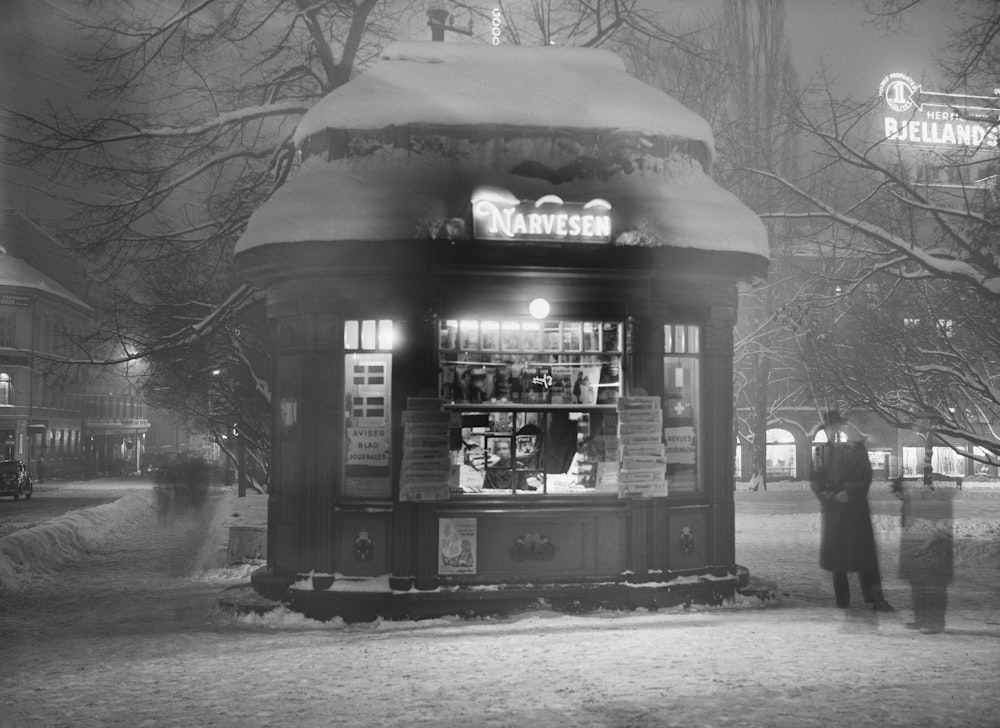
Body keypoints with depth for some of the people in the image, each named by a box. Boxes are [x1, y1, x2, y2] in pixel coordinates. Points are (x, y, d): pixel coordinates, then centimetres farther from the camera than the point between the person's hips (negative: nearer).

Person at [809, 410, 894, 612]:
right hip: (832, 508, 2)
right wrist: (831, 496, -6)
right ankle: (842, 600, 9)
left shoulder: (856, 447, 5)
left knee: (864, 552, -7)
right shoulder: (820, 451, 11)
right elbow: (815, 481, 9)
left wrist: (850, 493, -13)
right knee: (835, 553, 2)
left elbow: (866, 476, 0)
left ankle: (876, 599, -9)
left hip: (856, 506, -2)